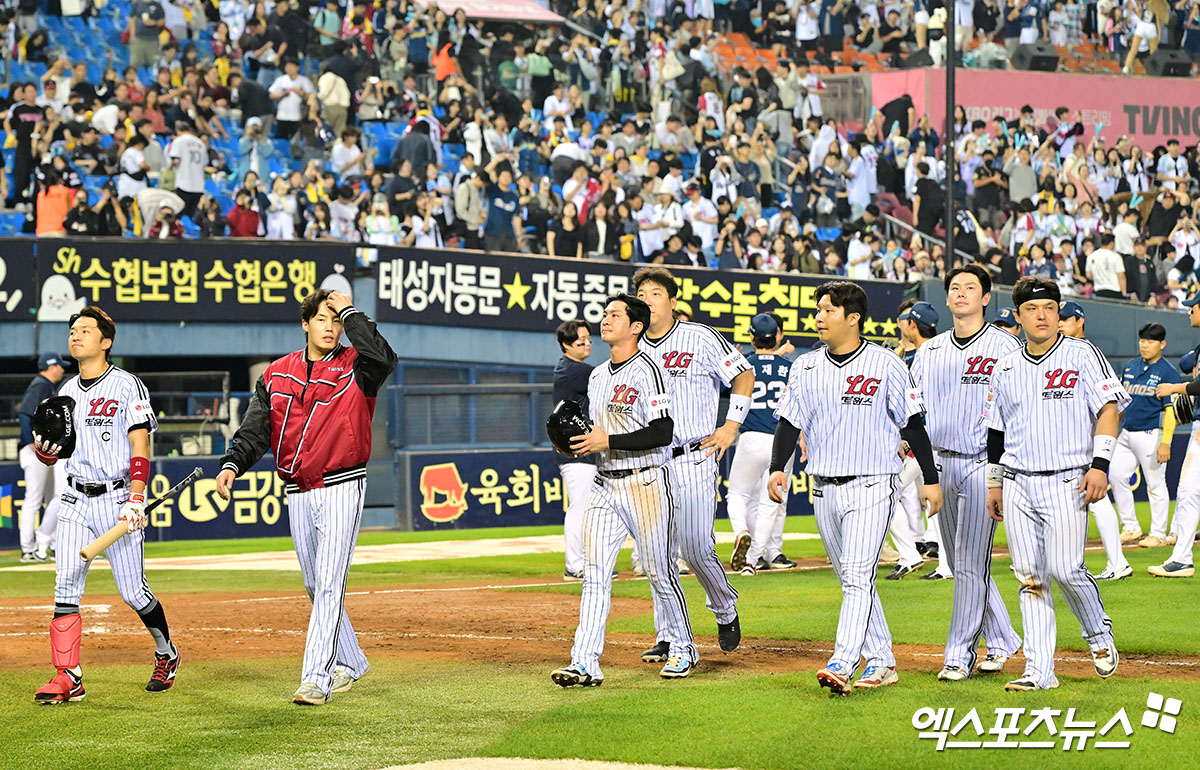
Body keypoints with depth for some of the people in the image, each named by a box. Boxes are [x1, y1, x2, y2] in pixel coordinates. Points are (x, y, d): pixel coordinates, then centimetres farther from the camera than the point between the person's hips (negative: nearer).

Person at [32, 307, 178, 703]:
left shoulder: (127, 386, -4)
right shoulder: (66, 392, 14)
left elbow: (140, 446, -10)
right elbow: (52, 455, 17)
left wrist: (135, 499, -21)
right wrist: (43, 446, -8)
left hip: (116, 499, -5)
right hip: (76, 499, 5)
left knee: (132, 591, -2)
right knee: (66, 585, -7)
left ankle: (167, 654, 22)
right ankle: (68, 678, -9)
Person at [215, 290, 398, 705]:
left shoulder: (353, 368, -3)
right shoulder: (277, 374, 10)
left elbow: (383, 358, -26)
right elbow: (255, 429, 4)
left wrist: (349, 312, -16)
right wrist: (232, 464, -13)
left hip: (341, 487, -6)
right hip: (298, 494, 6)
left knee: (330, 585, -13)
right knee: (316, 587, 14)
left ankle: (317, 678, -17)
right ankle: (350, 663, 30)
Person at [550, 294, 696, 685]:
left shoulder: (646, 371, -11)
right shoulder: (597, 377, 15)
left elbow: (662, 433, -18)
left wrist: (607, 441, -20)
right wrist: (579, 441, 4)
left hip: (646, 483, -7)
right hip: (605, 483, 7)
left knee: (660, 571, 2)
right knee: (594, 574, -4)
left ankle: (682, 648, 21)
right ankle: (585, 664, -9)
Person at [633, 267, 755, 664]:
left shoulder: (701, 338, -3)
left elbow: (744, 375, 4)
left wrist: (731, 426, -3)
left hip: (693, 458, -5)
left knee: (695, 548, -9)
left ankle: (726, 611, 18)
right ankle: (670, 636, 8)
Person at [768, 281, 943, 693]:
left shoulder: (886, 365, -5)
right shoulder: (806, 367, 8)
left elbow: (912, 424, -1)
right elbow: (790, 421, 6)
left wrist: (931, 479, -3)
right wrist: (778, 468, -10)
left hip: (871, 486, -6)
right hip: (824, 488, 6)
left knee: (857, 575, -15)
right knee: (851, 580, 10)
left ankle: (841, 665, -23)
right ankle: (881, 662, 19)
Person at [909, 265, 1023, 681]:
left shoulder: (1005, 347, -2)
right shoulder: (929, 351, 14)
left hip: (983, 462, -6)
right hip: (941, 463, 6)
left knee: (970, 564, -8)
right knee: (960, 563, 10)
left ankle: (960, 654, -4)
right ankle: (1002, 640, 24)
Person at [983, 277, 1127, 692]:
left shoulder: (1082, 354, 0)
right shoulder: (1005, 369, 13)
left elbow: (1108, 407, -6)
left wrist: (1100, 463, -16)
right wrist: (995, 482, 18)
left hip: (1066, 482, -4)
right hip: (1018, 486, 4)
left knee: (1064, 569, -13)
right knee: (1030, 578, 1)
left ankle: (1099, 632, 16)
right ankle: (1038, 671, 3)